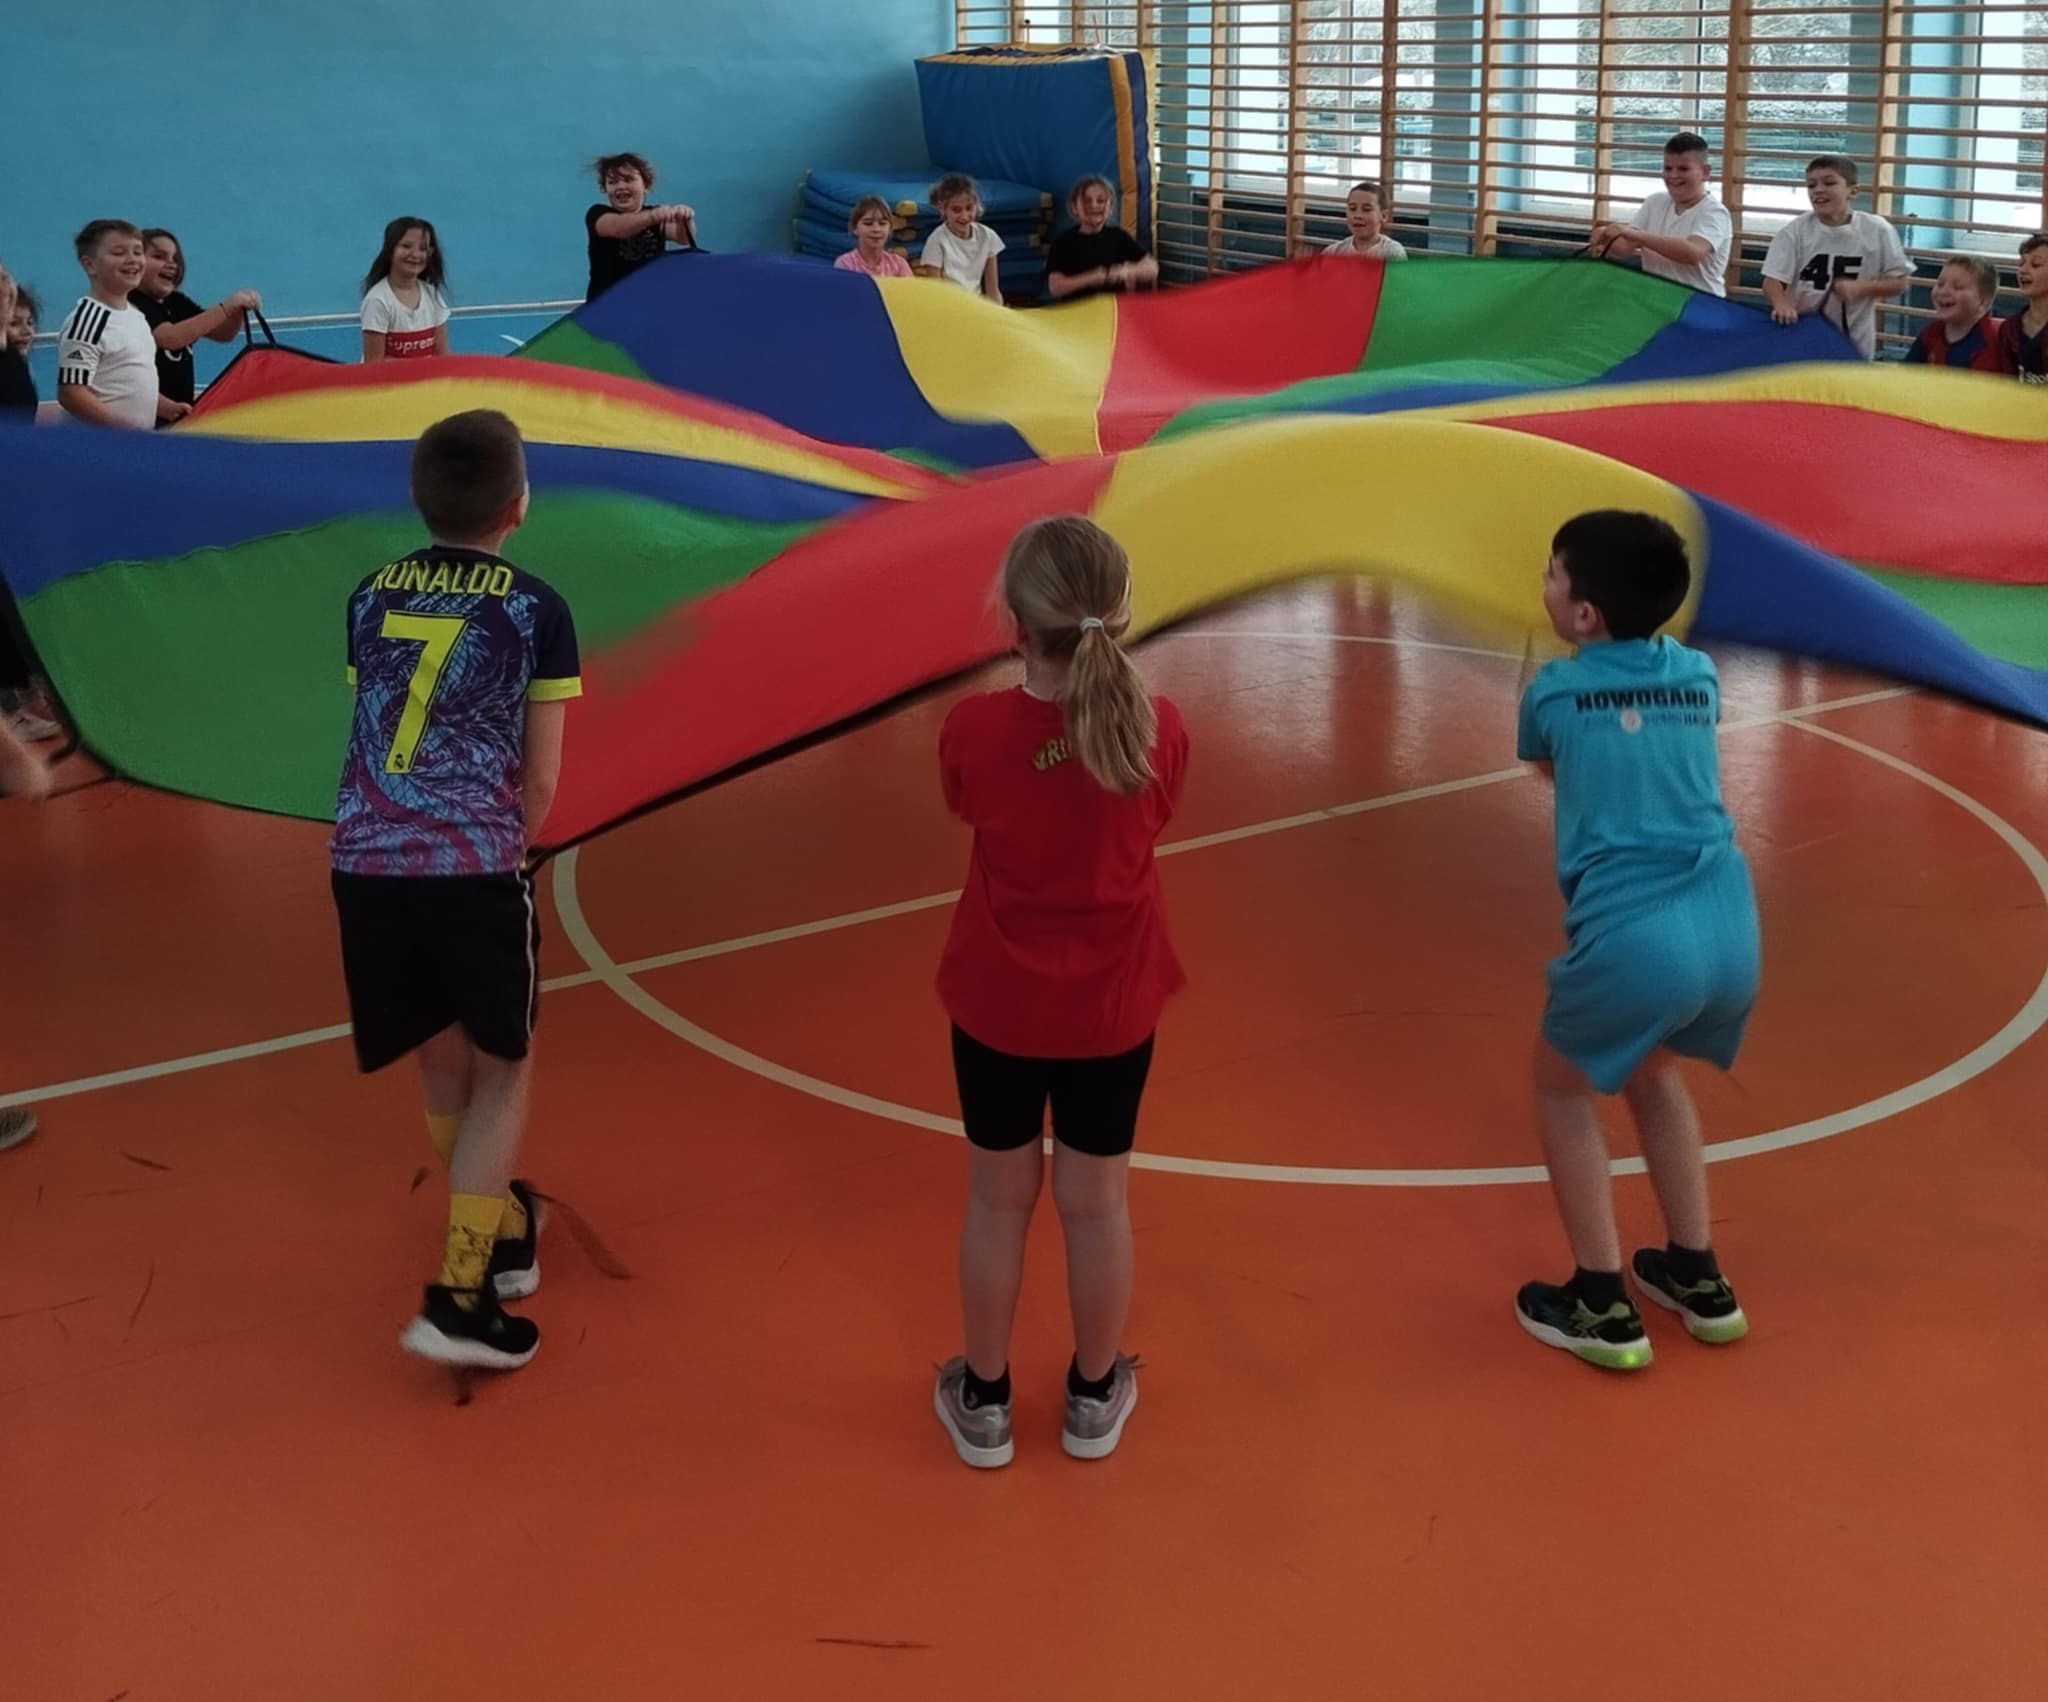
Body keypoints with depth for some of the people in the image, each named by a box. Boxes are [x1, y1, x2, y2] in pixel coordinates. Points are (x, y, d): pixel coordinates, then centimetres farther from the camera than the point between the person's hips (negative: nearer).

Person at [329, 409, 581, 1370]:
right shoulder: (534, 609, 2)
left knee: (442, 1064, 21)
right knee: (501, 1070, 13)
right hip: (473, 867, -4)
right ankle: (459, 1292, 4)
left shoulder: (370, 598, 14)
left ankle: (502, 1227, 41)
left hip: (366, 865, 4)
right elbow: (539, 781, 4)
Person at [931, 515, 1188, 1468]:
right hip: (1114, 1006, 1)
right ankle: (1095, 1398, 35)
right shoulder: (1159, 728, -17)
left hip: (997, 1003, 0)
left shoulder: (974, 728, -20)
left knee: (999, 1198, 16)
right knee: (1096, 1202, 16)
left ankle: (984, 1401, 32)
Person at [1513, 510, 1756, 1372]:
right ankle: (1698, 1278, 36)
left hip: (1634, 939, -5)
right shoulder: (1700, 676, 11)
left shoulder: (1554, 689, 2)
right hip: (1729, 930, 5)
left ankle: (1602, 1306, 19)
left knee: (1563, 1085, 20)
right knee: (1649, 1069, 31)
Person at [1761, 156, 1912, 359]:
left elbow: (1899, 282, -1)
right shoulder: (1796, 231, -5)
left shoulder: (1877, 231, -6)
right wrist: (1781, 304, -34)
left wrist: (1859, 288, -18)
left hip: (1854, 343, 0)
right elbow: (1772, 280, -11)